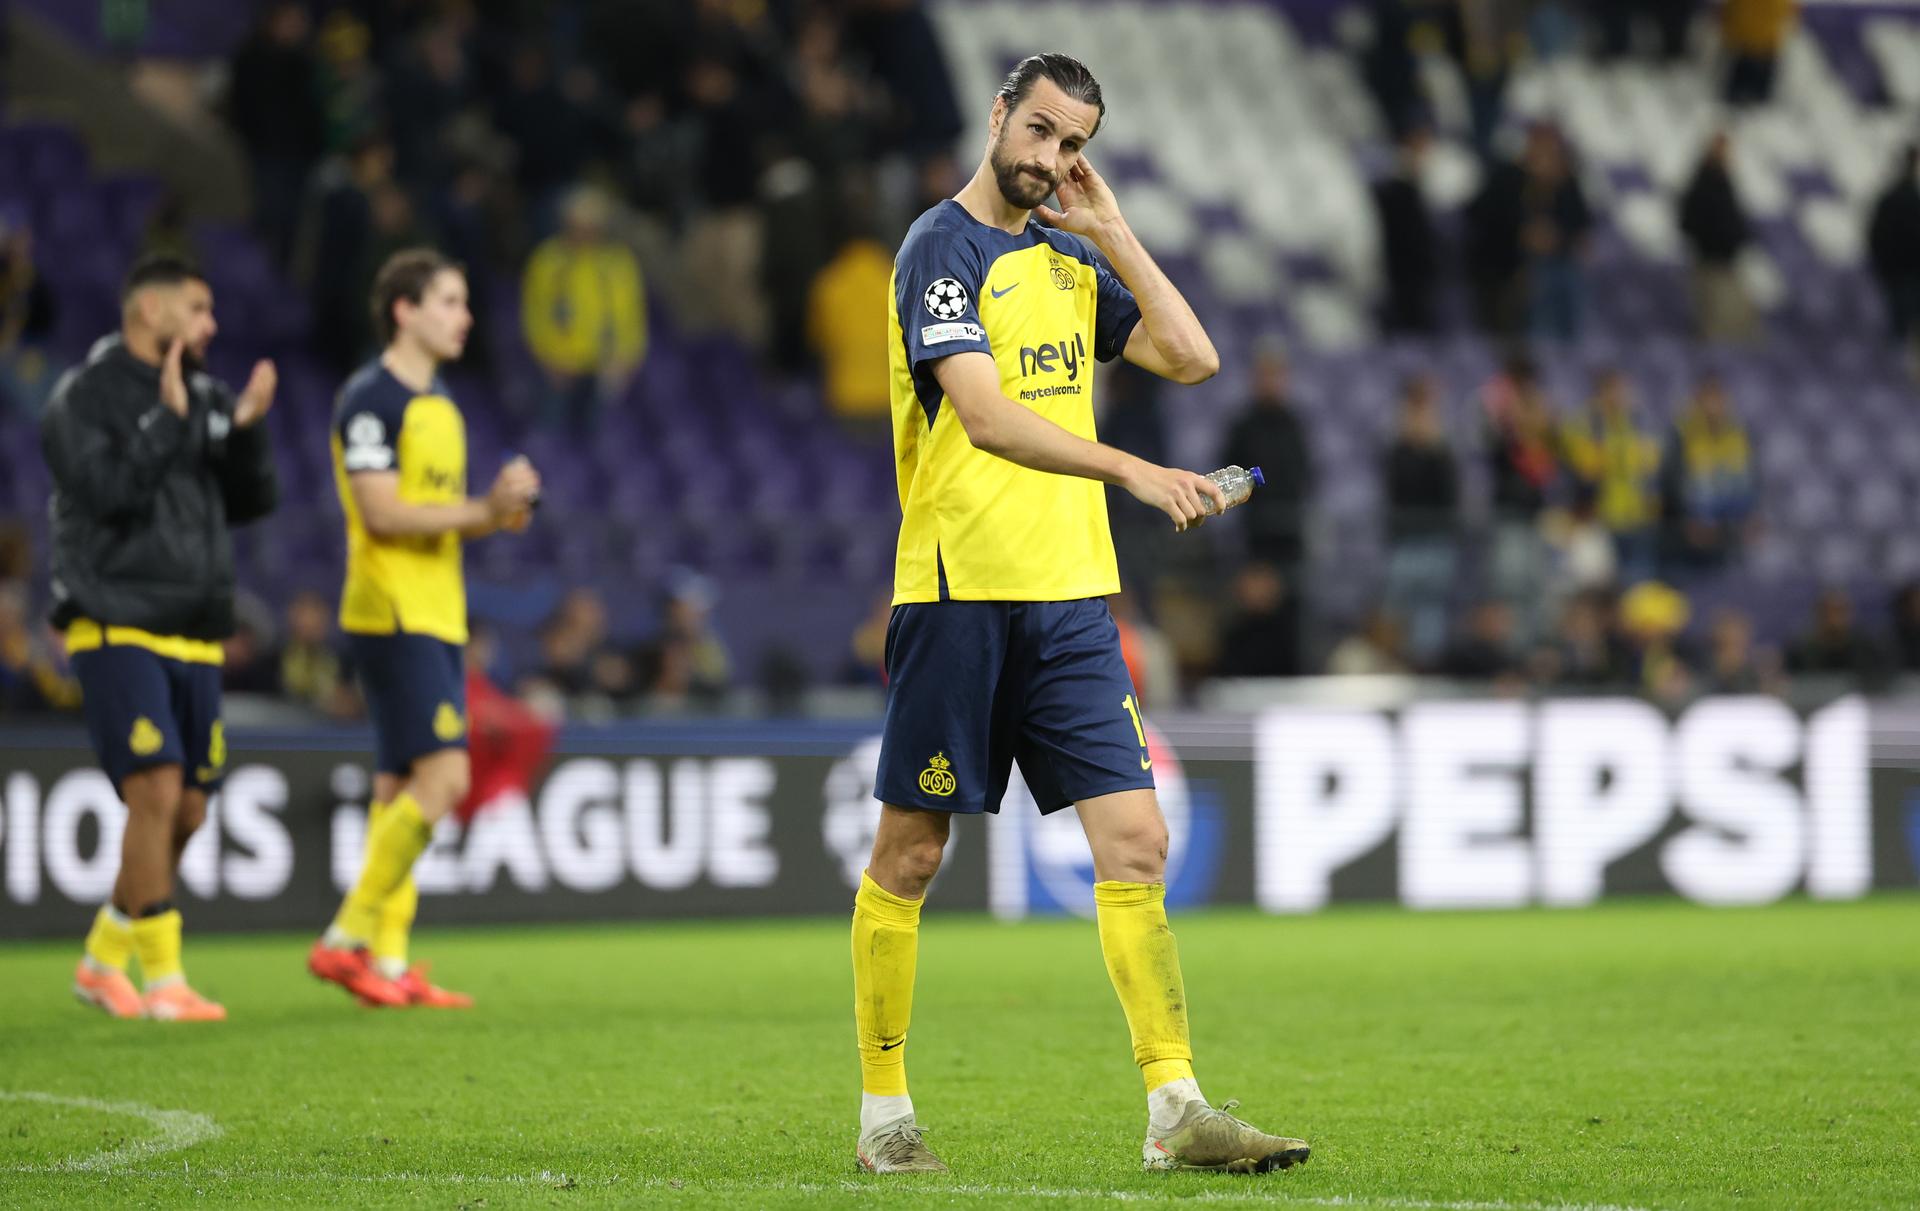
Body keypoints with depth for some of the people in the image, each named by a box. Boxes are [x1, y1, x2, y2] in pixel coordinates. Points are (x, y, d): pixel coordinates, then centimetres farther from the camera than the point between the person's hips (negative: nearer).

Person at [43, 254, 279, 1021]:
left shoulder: (206, 397, 14)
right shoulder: (83, 400, -5)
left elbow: (254, 502, 11)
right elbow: (109, 490, -18)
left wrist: (247, 430, -5)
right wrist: (169, 418, -18)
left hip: (194, 636, 7)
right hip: (118, 628, -7)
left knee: (187, 811, 7)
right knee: (156, 791, -17)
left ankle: (103, 959, 24)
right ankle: (163, 981, -12)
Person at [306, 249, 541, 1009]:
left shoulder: (439, 405, 18)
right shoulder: (370, 400, -11)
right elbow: (382, 513, -18)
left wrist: (498, 511, 4)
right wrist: (485, 511, -17)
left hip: (435, 618, 10)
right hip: (392, 616, -10)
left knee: (402, 788, 8)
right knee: (444, 775, -15)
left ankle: (388, 962, 9)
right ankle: (347, 939, -10)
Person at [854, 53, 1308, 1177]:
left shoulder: (1070, 257, 16)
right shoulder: (942, 248, -7)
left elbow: (1191, 357, 8)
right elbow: (986, 417, -20)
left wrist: (1113, 232, 5)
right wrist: (1136, 472, -30)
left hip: (1073, 595, 6)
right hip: (960, 590, -6)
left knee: (1136, 842, -3)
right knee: (910, 854, 2)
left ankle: (1174, 1107, -6)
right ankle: (885, 1113, 13)